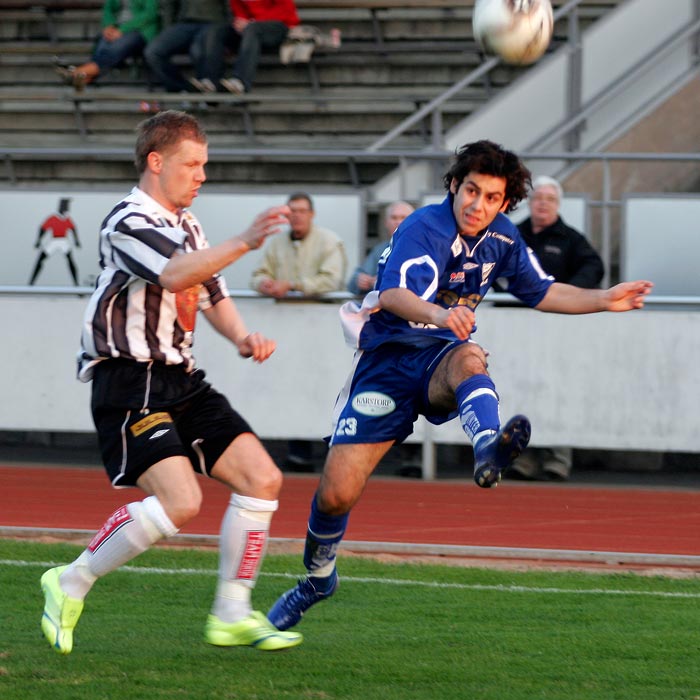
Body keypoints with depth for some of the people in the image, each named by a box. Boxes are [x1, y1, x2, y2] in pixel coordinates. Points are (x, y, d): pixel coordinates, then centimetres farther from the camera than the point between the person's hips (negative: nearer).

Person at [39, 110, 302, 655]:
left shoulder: (187, 225, 17)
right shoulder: (128, 223, -13)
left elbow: (211, 293, 28)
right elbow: (174, 275, -32)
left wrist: (243, 338, 8)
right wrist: (243, 243, -41)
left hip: (181, 380, 9)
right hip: (129, 382, -9)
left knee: (262, 478, 0)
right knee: (180, 502, -23)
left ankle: (231, 615, 8)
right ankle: (71, 585, -4)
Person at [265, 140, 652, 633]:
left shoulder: (503, 238, 3)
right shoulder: (424, 229, -18)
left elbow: (540, 292, 21)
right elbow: (394, 295, -37)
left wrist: (605, 300, 11)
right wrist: (438, 314, -57)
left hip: (441, 358, 3)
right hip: (387, 363, -3)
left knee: (468, 358, -37)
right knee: (336, 493, -9)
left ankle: (489, 448, -67)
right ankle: (318, 577, 21)